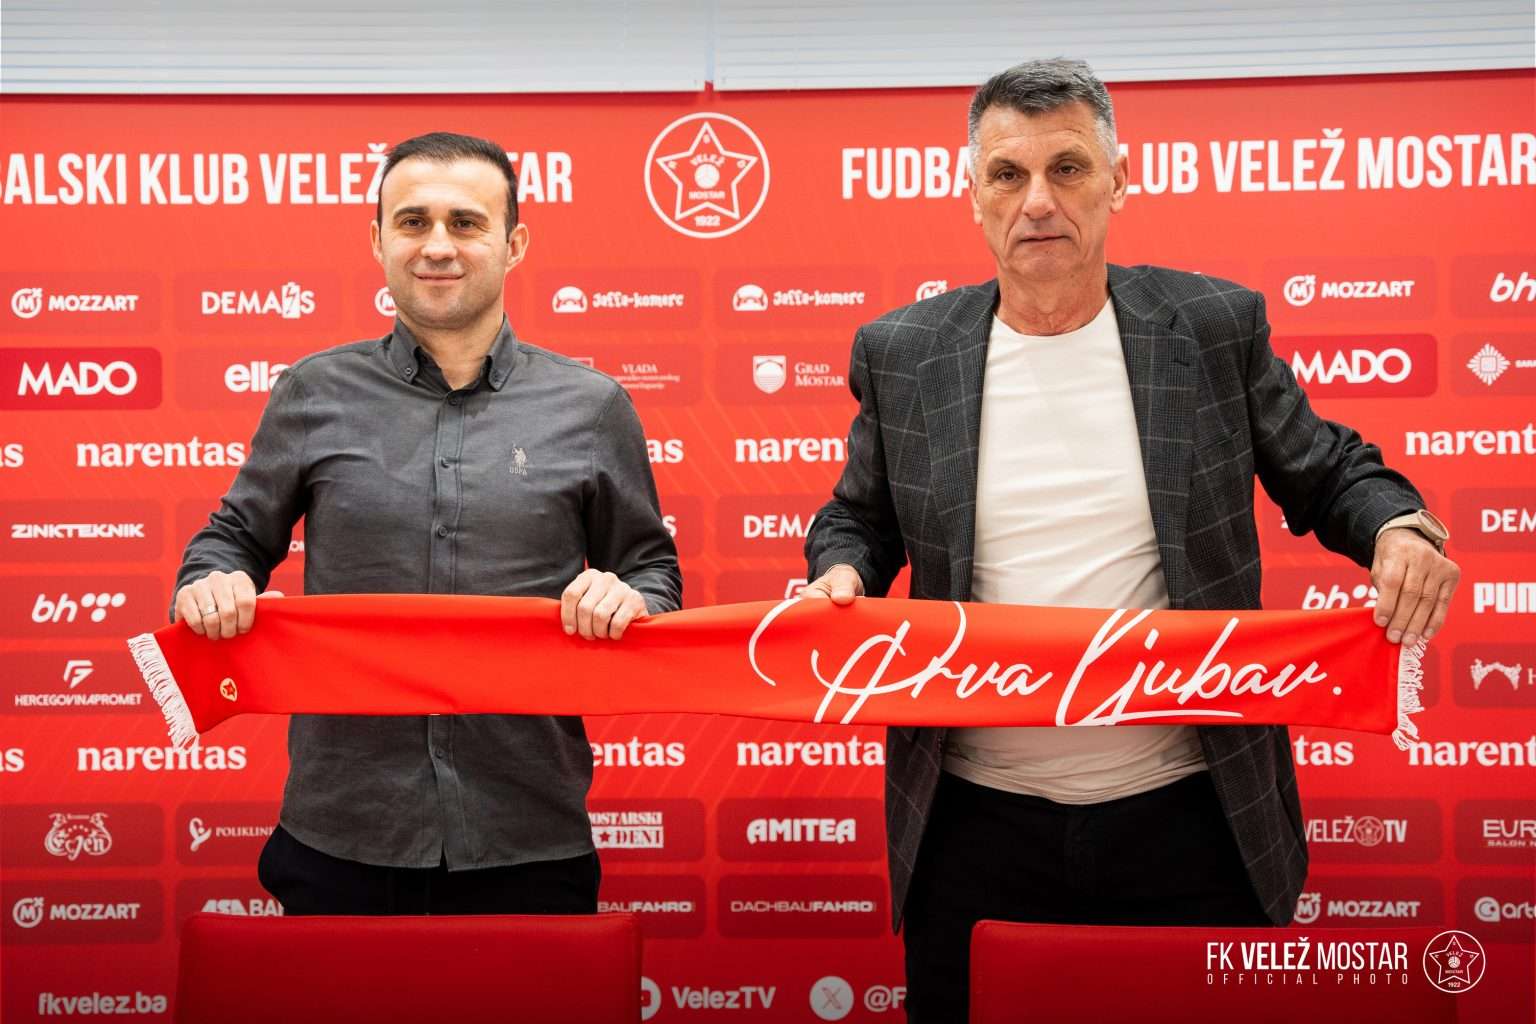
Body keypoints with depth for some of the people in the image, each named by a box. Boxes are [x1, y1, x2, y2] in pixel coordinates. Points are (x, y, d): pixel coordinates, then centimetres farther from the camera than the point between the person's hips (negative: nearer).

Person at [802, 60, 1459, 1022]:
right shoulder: (902, 354, 2)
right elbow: (859, 519, 15)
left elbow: (1327, 472, 9)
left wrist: (1398, 525, -13)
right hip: (979, 825, 1)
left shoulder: (1215, 325, 0)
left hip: (1188, 816, 0)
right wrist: (841, 571, -8)